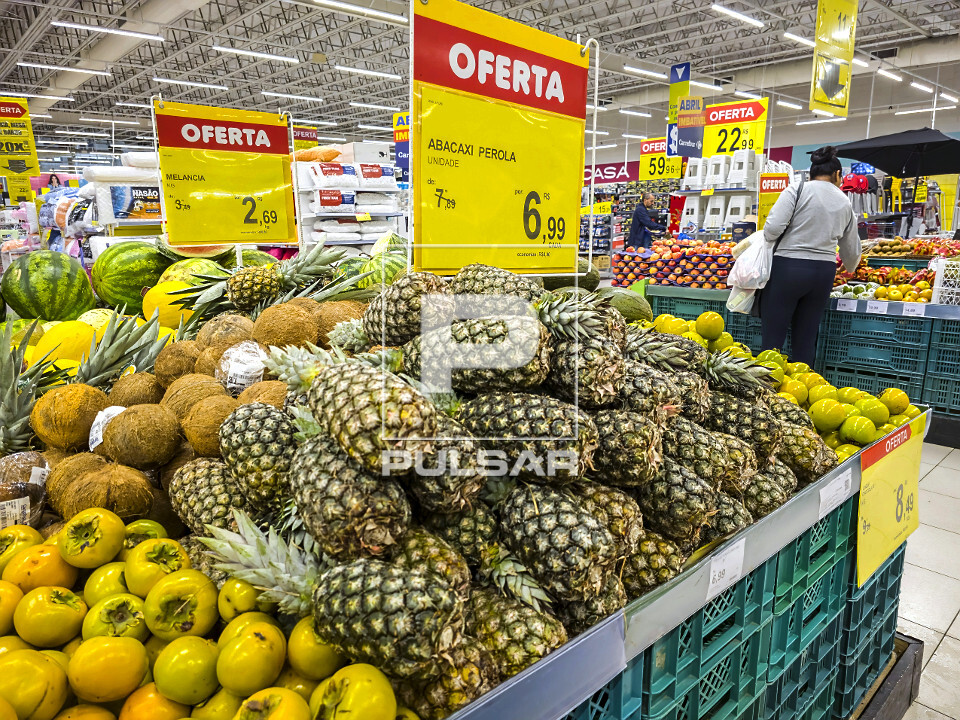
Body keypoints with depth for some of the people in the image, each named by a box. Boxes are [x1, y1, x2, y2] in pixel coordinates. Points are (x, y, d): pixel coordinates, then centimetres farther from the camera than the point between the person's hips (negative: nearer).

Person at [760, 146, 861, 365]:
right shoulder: (844, 202, 15)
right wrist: (850, 270, 44)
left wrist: (767, 240, 8)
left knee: (773, 337, -1)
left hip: (788, 266, -4)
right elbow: (852, 251, 23)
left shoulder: (798, 189, -1)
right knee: (806, 338, 11)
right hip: (824, 271, 5)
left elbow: (774, 226, -14)